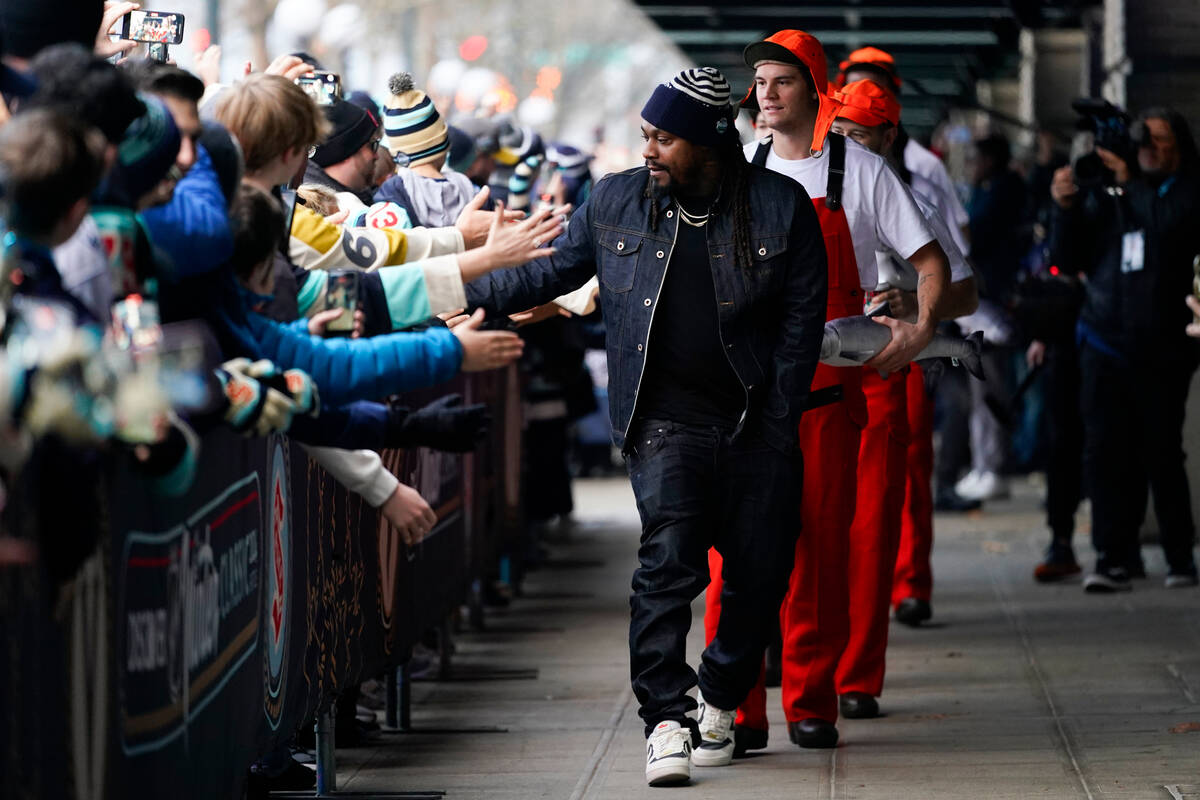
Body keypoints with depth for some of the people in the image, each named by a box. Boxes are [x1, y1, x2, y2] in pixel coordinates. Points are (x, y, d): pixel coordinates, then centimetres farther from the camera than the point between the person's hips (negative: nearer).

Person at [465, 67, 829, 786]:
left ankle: (721, 703, 25)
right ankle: (666, 721, -16)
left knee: (759, 574, 4)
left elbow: (802, 320, 1)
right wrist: (470, 292, 4)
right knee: (668, 562, -16)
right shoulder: (616, 203, 5)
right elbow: (551, 273, 15)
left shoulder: (782, 207, 0)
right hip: (668, 421, 0)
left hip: (757, 428, 0)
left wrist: (780, 423, -3)